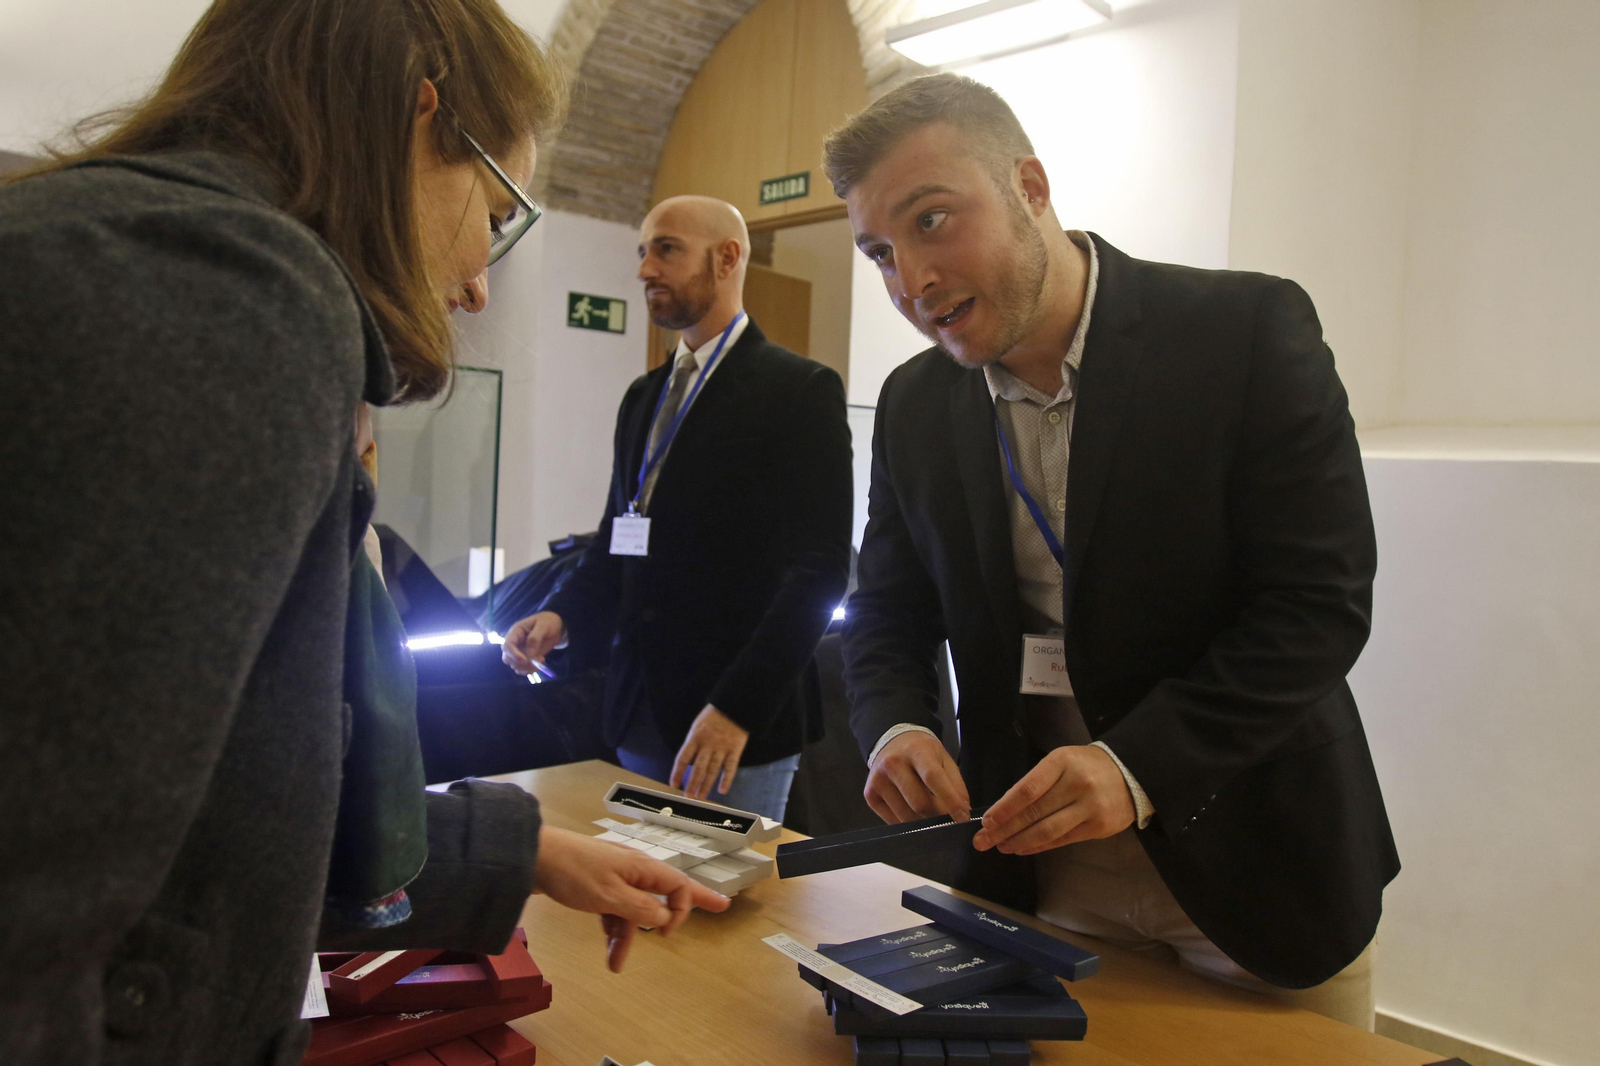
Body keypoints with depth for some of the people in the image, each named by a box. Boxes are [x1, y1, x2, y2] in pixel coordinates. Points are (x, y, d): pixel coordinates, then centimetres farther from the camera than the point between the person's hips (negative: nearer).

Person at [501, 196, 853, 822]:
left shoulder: (799, 390, -8)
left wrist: (737, 709, -21)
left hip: (741, 723, -6)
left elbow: (819, 569, -15)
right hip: (639, 718, 7)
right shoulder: (644, 397, 15)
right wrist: (562, 614, -1)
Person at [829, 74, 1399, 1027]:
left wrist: (1137, 766, -27)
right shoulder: (914, 404, 0)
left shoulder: (1247, 330, -14)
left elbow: (1322, 602, -16)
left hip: (1251, 867, -3)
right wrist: (896, 728, -15)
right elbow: (890, 617, 6)